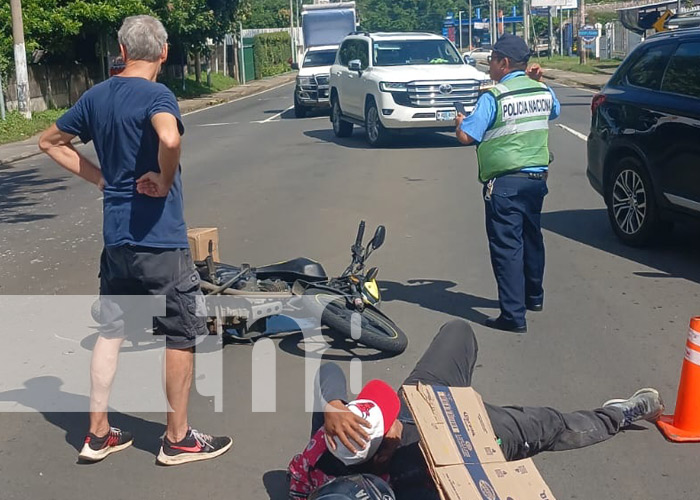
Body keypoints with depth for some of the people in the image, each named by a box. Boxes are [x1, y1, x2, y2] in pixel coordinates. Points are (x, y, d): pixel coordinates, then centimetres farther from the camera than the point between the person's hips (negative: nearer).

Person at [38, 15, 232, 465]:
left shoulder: (96, 97, 7)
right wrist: (165, 181, -19)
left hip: (115, 237, 7)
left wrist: (100, 177, 13)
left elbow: (51, 142, 19)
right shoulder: (156, 95, -15)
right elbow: (169, 138, -37)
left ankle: (98, 433, 24)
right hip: (160, 239, -7)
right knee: (181, 335, 7)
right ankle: (178, 439, 17)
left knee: (111, 330, 16)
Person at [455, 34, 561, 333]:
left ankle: (514, 315, -6)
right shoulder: (544, 92, 6)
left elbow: (466, 136, -17)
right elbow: (553, 112, 29)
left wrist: (459, 121, 5)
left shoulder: (493, 97, -14)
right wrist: (537, 82, 26)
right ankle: (534, 296, 39)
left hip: (504, 182, -7)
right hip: (537, 177, 7)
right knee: (531, 238, 22)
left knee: (506, 246, -4)